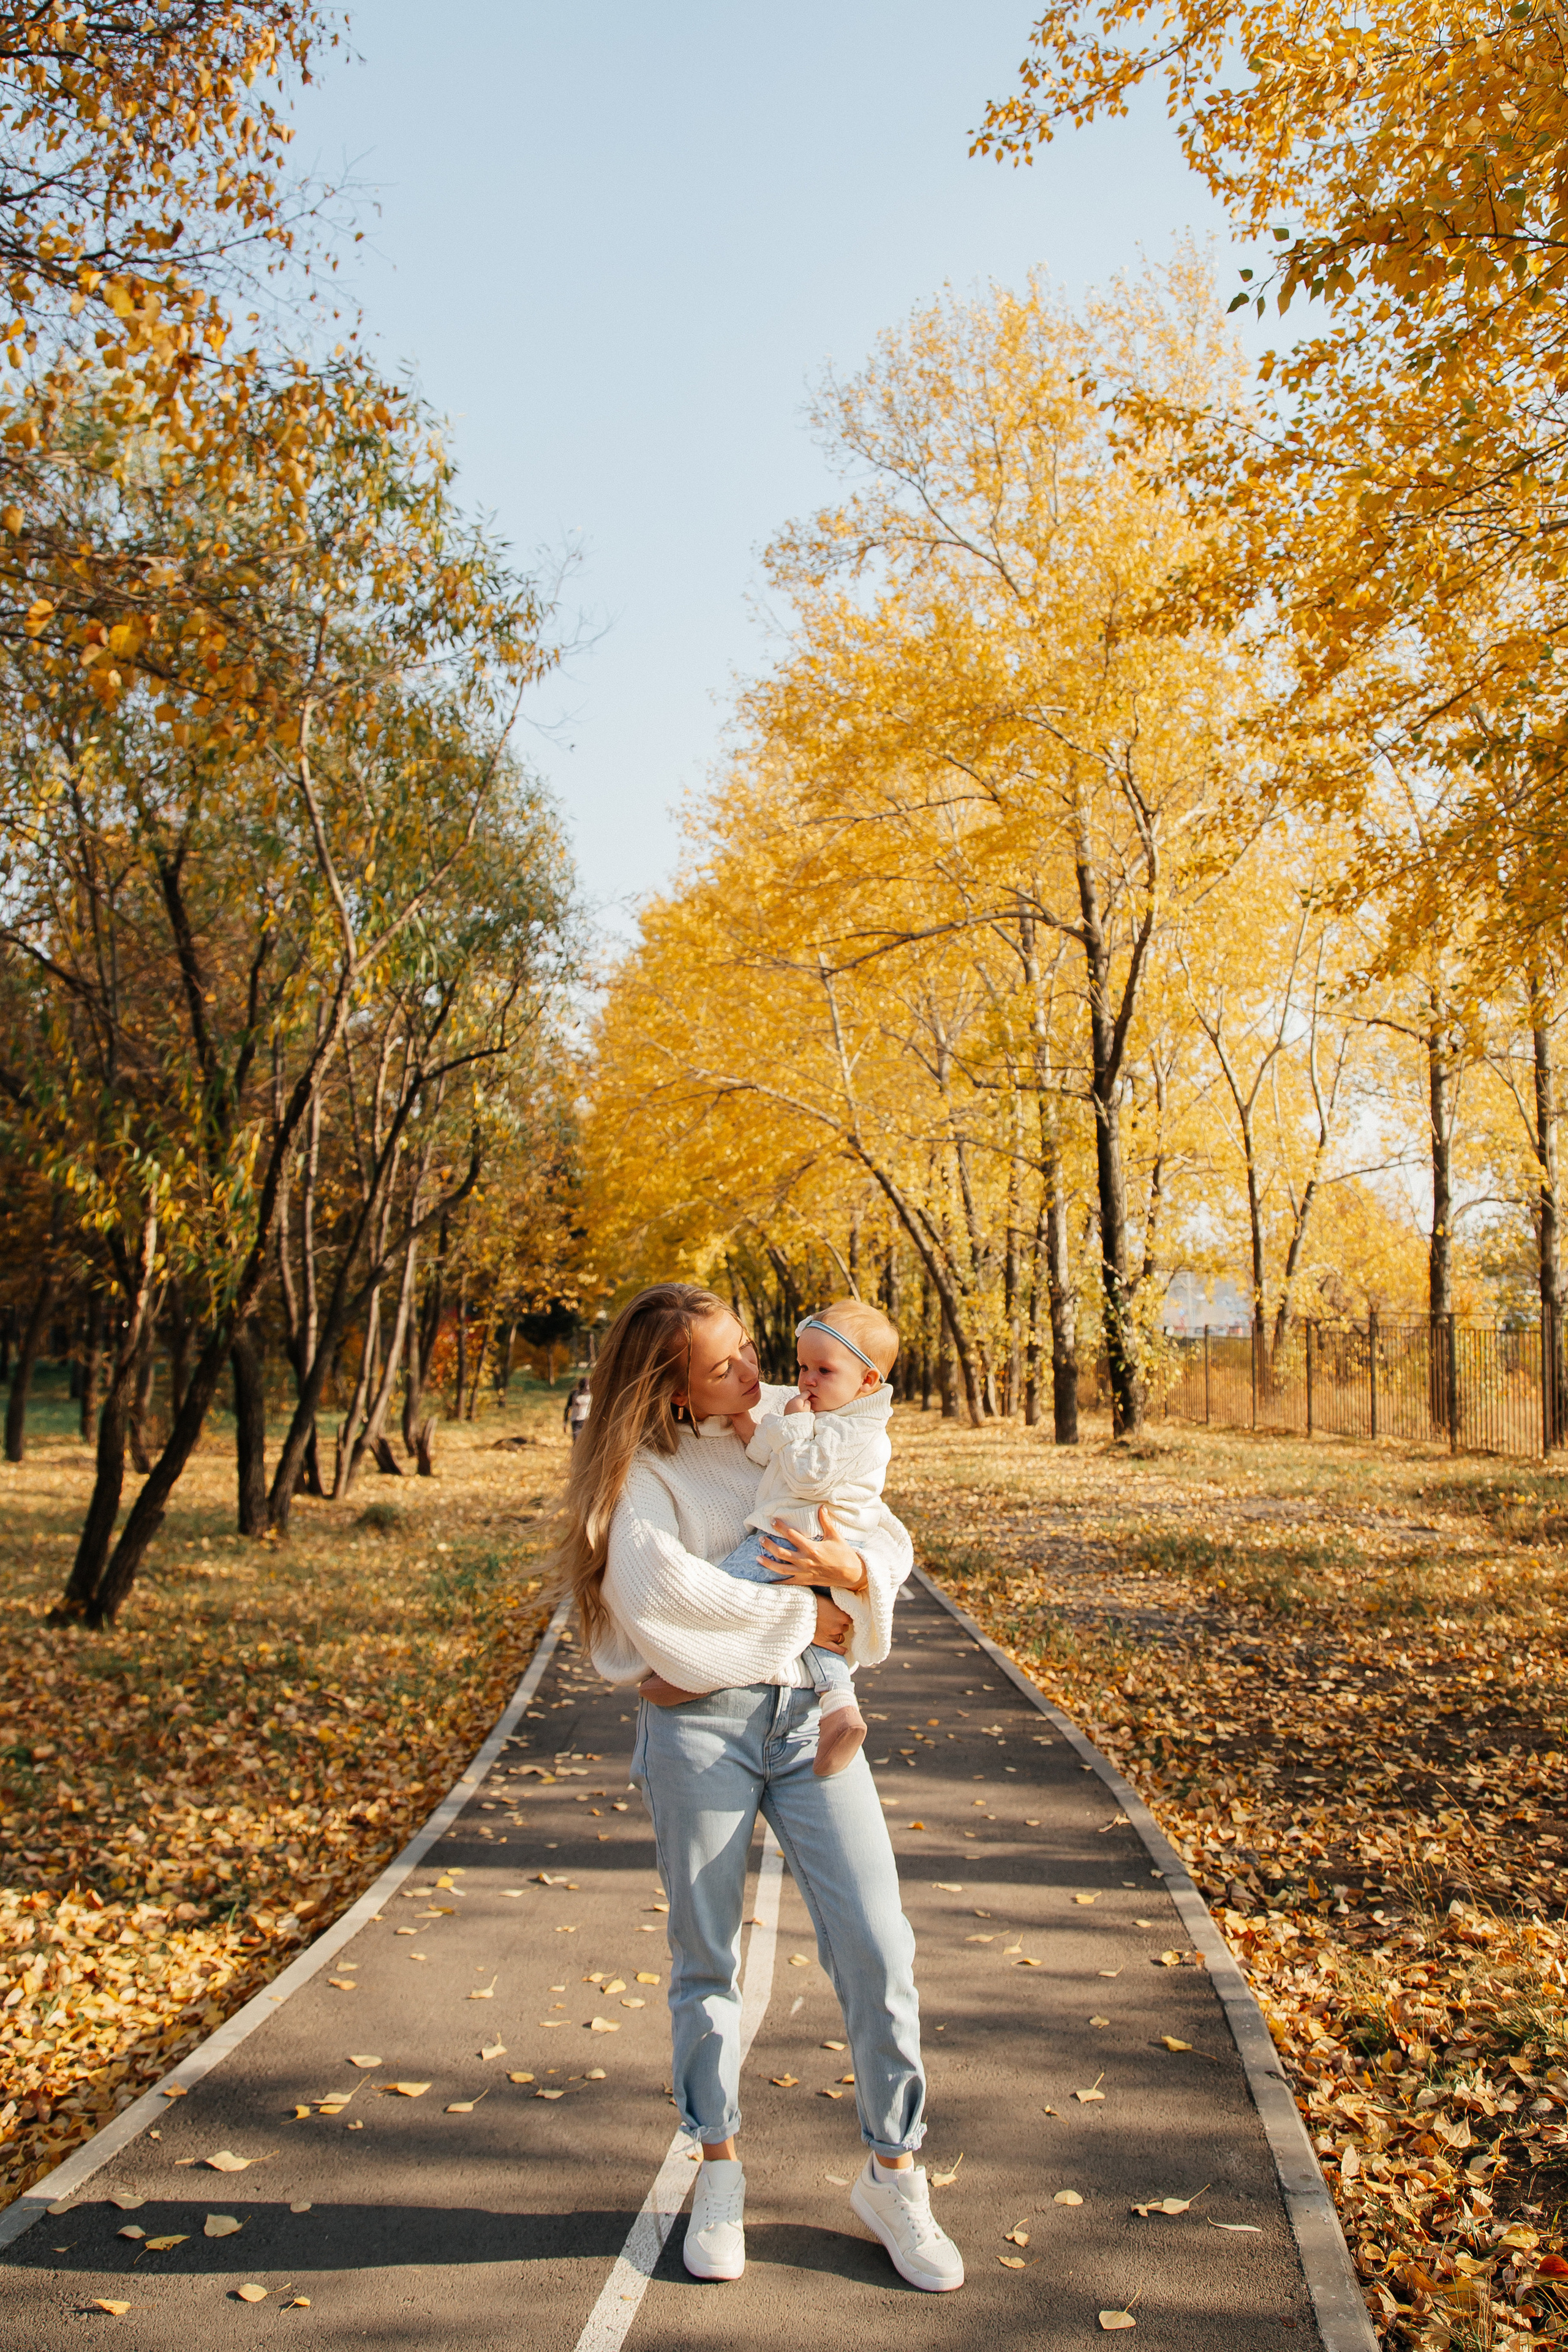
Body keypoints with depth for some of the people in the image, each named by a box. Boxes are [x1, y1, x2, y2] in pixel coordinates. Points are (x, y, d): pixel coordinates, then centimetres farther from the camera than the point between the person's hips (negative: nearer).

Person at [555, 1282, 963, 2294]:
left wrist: (852, 1570, -20)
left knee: (879, 1946, -1)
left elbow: (894, 1543, 4)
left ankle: (894, 2176, 18)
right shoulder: (645, 1471, -7)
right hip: (699, 1721, -2)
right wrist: (804, 1614, -18)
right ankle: (719, 2172, 32)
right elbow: (656, 1585, -25)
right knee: (708, 1959, 11)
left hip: (810, 1713, 3)